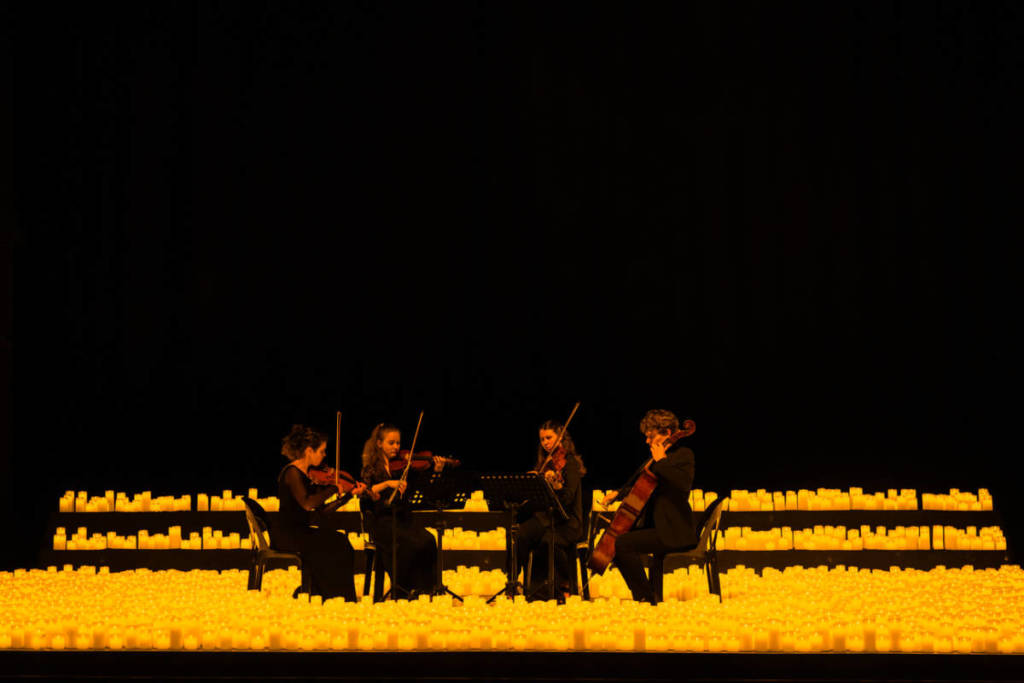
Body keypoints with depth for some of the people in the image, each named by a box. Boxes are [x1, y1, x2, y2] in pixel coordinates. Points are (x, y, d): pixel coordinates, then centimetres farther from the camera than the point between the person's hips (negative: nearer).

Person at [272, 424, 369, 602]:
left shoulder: (309, 474, 13)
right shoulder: (292, 473, -13)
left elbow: (322, 507, 12)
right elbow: (307, 504, -26)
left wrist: (351, 493, 8)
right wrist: (333, 488, -20)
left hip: (300, 531, 8)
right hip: (286, 533, -8)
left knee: (341, 543, -5)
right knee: (335, 546, -15)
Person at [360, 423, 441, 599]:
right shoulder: (372, 467, 5)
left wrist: (435, 471, -11)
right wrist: (387, 484, -22)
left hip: (402, 517, 3)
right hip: (381, 520, -3)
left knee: (428, 541, -25)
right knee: (410, 544, -29)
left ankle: (424, 589, -17)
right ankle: (401, 591, -14)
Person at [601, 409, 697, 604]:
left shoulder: (683, 455, -8)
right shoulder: (655, 459, 18)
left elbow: (684, 484, -28)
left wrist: (661, 461, -21)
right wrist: (619, 493, 14)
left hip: (674, 533, -10)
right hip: (655, 525, 10)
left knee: (623, 543, -22)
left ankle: (647, 597, -15)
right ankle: (641, 597, 14)